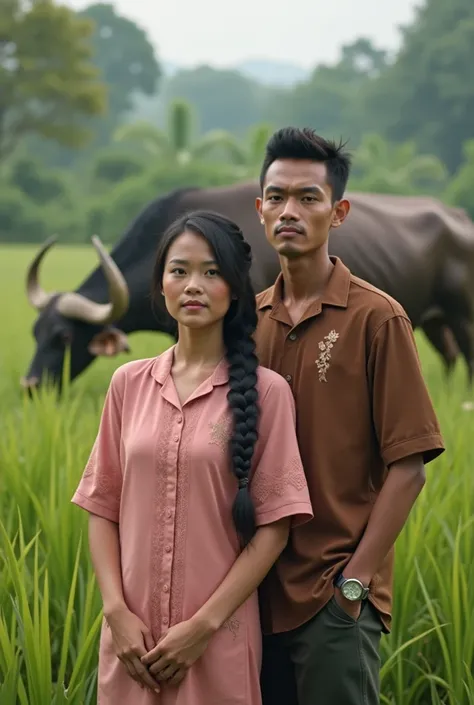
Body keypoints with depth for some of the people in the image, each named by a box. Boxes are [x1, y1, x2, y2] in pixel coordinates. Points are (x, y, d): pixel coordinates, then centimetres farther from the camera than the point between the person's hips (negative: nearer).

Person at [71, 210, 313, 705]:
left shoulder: (265, 391, -5)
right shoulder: (129, 383, 4)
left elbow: (274, 525, -6)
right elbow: (102, 506, 6)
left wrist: (205, 624, -11)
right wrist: (117, 612, -6)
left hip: (220, 637, -3)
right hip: (133, 634, 3)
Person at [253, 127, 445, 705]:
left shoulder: (376, 319, -7)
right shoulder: (248, 320, 7)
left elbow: (407, 465, -10)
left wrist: (355, 578, -13)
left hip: (334, 596, -4)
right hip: (257, 590, 5)